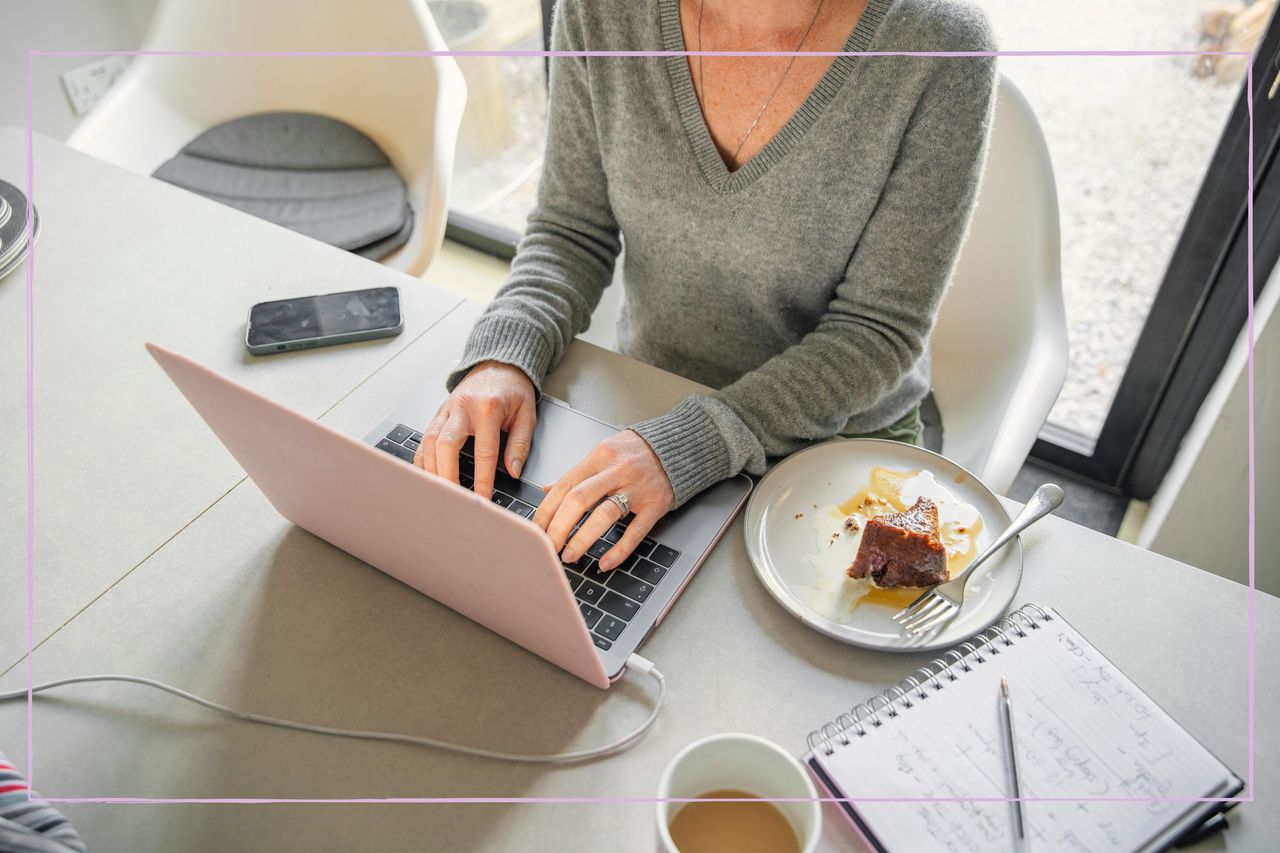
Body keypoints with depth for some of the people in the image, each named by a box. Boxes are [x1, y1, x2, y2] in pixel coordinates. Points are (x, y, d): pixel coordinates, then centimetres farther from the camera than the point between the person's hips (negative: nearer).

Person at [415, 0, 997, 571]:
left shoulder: (941, 49, -22)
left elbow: (876, 329, -19)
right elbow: (571, 229, -4)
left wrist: (691, 443, -31)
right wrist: (502, 354, -23)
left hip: (840, 434, -1)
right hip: (651, 405, 2)